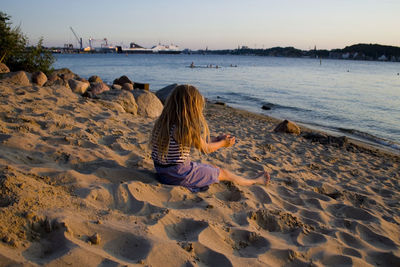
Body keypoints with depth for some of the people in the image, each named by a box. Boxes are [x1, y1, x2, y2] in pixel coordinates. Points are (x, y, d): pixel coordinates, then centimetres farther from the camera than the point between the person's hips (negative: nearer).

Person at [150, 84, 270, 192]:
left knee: (213, 167, 22)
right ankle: (255, 181, 32)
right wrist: (223, 143, 12)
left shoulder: (162, 122, 2)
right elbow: (205, 149, -7)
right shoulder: (185, 129, -25)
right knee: (223, 173, 9)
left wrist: (217, 139, 18)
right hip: (180, 175, -8)